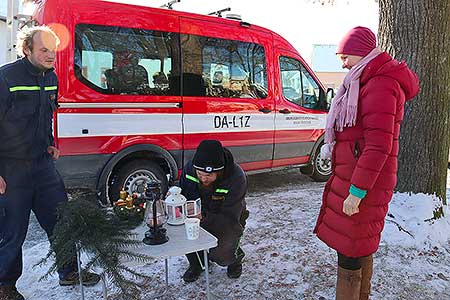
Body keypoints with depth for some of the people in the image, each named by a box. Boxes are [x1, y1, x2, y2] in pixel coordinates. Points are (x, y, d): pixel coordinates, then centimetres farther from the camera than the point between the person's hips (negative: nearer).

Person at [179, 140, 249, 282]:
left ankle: (235, 257, 12)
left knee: (221, 256, -28)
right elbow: (183, 197, -2)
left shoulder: (237, 178, -31)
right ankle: (197, 263, 5)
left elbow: (229, 219, -30)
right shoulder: (190, 168, -19)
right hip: (201, 216, 4)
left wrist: (203, 218, -47)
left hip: (228, 222, -3)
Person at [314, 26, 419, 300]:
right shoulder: (371, 81, 17)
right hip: (353, 177, 10)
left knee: (350, 256, -2)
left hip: (362, 185, -10)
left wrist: (356, 192, -22)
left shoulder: (380, 84, -15)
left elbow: (378, 146, -23)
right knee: (362, 249, 20)